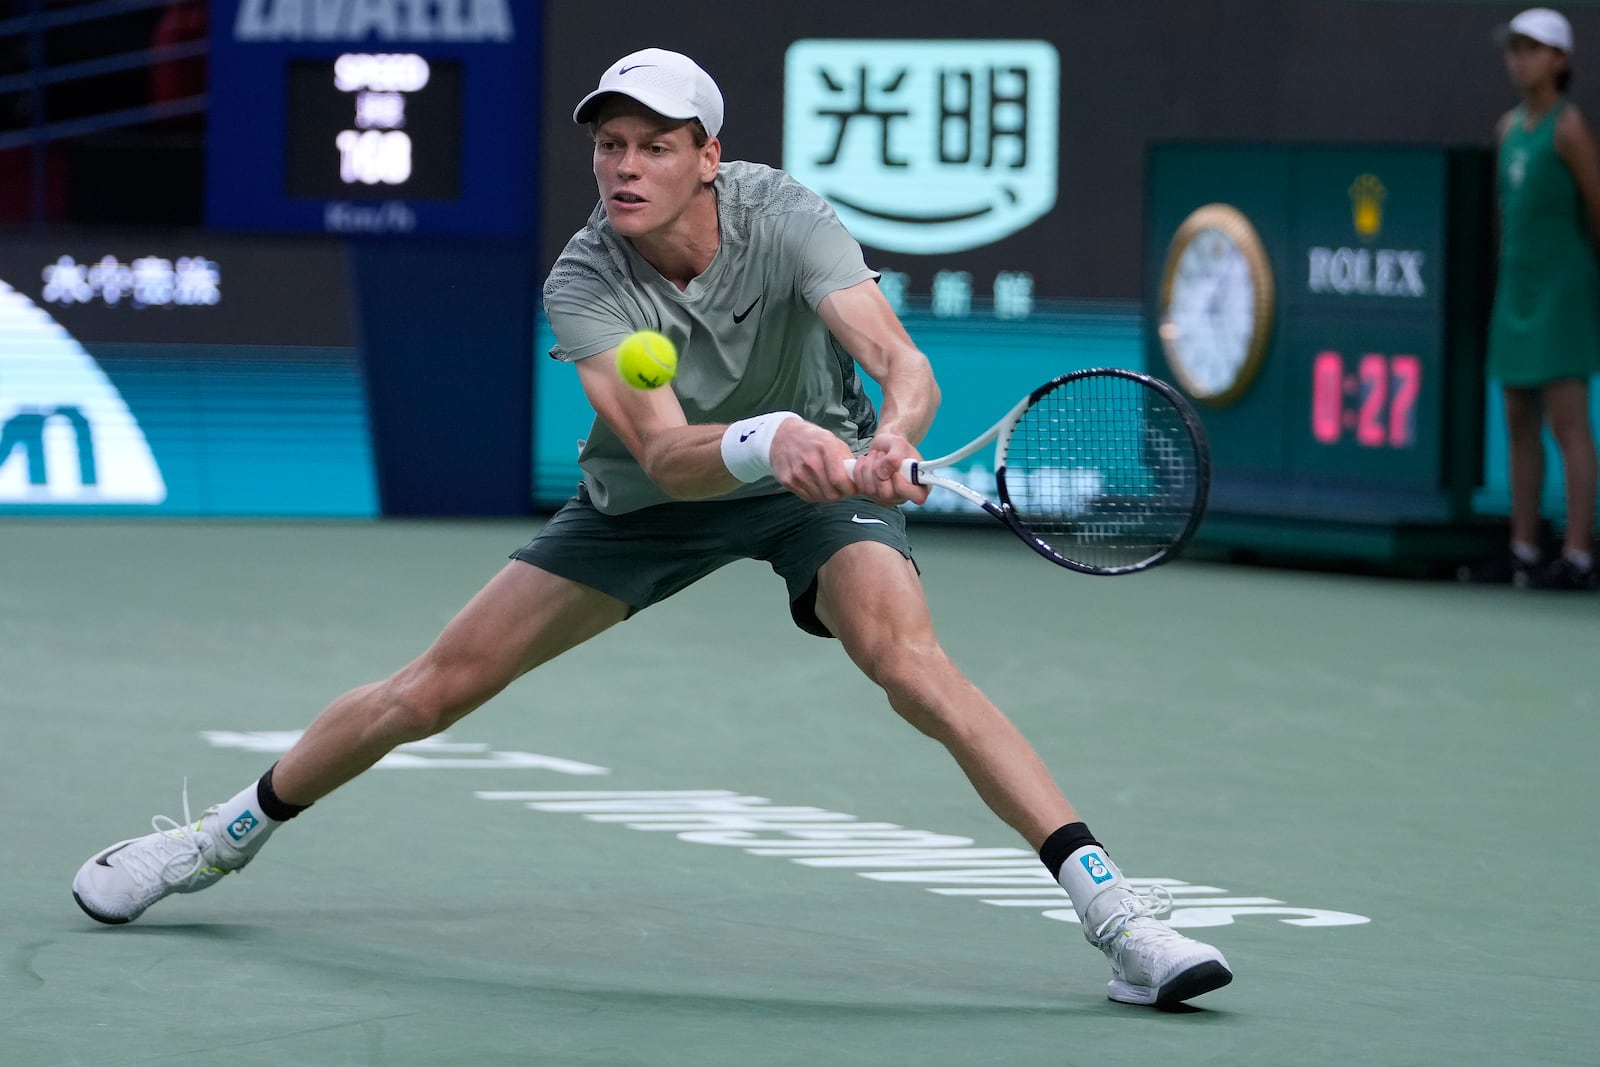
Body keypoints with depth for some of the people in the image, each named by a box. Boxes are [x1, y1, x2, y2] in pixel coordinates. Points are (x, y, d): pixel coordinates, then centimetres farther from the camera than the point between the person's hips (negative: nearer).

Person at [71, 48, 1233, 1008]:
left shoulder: (785, 217, -28)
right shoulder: (583, 284, -26)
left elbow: (906, 367, -40)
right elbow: (666, 451, -39)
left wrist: (885, 446, -63)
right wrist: (769, 442, -60)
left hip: (821, 469, -2)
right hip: (650, 495, 2)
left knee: (905, 655, -31)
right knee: (437, 686, 1)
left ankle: (1109, 904, -32)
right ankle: (230, 834, 26)